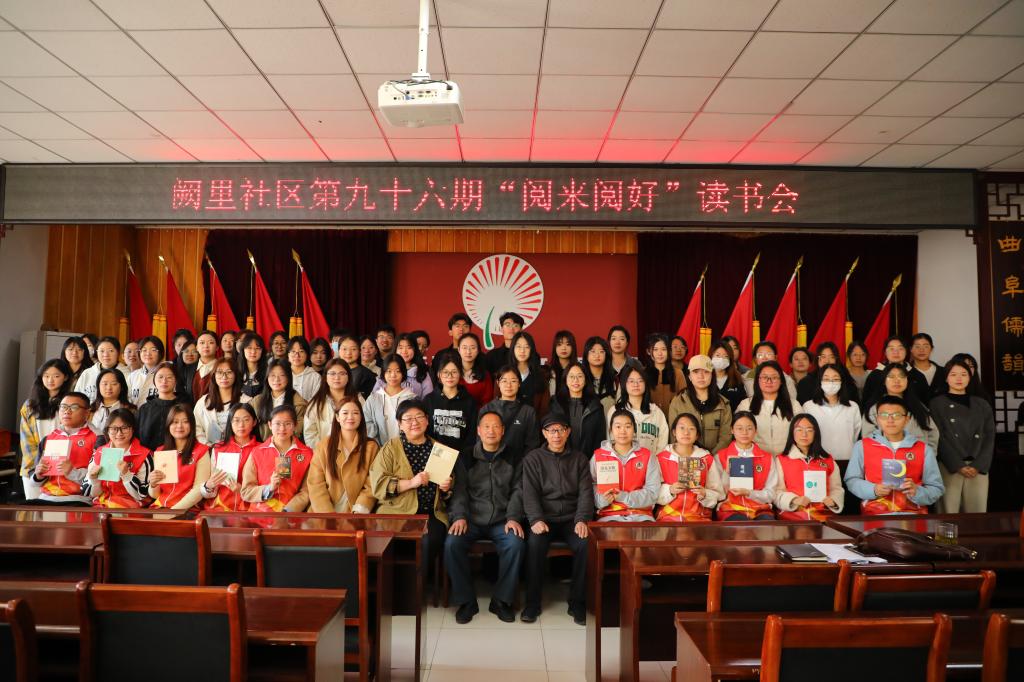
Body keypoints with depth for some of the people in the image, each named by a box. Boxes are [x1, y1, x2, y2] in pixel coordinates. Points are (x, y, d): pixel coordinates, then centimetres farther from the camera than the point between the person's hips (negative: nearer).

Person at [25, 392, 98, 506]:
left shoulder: (96, 439, -1)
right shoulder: (48, 439, 19)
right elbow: (33, 483, 23)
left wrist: (73, 473, -20)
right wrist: (39, 475, 2)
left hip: (78, 500, -6)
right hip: (46, 499, 6)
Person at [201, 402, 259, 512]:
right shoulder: (217, 449, 11)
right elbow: (208, 495, 10)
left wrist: (242, 490, -13)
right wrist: (209, 486, -11)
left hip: (247, 508, -2)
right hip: (218, 507, 2)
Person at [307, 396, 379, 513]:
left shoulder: (371, 446, 6)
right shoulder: (323, 445, 7)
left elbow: (371, 487, 2)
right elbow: (316, 484, 1)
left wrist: (358, 511, -13)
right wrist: (329, 514, -11)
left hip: (355, 510, -1)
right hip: (324, 510, 1)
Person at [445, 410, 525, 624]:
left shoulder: (513, 459, 12)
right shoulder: (465, 457, 11)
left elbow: (518, 491, 5)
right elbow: (459, 489, 3)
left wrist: (513, 518, -11)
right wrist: (460, 516, -14)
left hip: (501, 521, 0)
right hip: (471, 520, 0)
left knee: (516, 543, -30)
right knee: (452, 543, -28)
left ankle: (501, 600, -10)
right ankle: (466, 601, -10)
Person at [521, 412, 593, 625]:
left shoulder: (579, 459, 12)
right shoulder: (533, 459, 7)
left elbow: (586, 493, 3)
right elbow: (530, 493, -3)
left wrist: (582, 520, -14)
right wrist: (536, 519, -20)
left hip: (571, 519, 1)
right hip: (544, 519, -1)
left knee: (585, 544, -28)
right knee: (535, 543, -31)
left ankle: (577, 603, -11)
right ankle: (532, 602, -15)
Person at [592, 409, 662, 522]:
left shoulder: (647, 456, 10)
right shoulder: (598, 456, 9)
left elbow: (652, 492, 0)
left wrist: (624, 497, -13)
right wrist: (603, 499, -20)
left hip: (641, 514, 2)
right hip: (610, 514, -2)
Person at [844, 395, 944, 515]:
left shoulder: (924, 449, 11)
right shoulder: (862, 446, 9)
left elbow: (937, 489, 11)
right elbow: (851, 480, 9)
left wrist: (917, 492, -9)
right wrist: (873, 490, -9)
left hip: (913, 513, 1)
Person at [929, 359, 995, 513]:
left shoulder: (982, 405, 15)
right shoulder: (936, 404, 4)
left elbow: (989, 437, 8)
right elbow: (939, 438, -3)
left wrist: (978, 466, -6)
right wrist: (957, 466, -12)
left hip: (978, 468, 3)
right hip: (949, 468, -3)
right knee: (949, 515, -5)